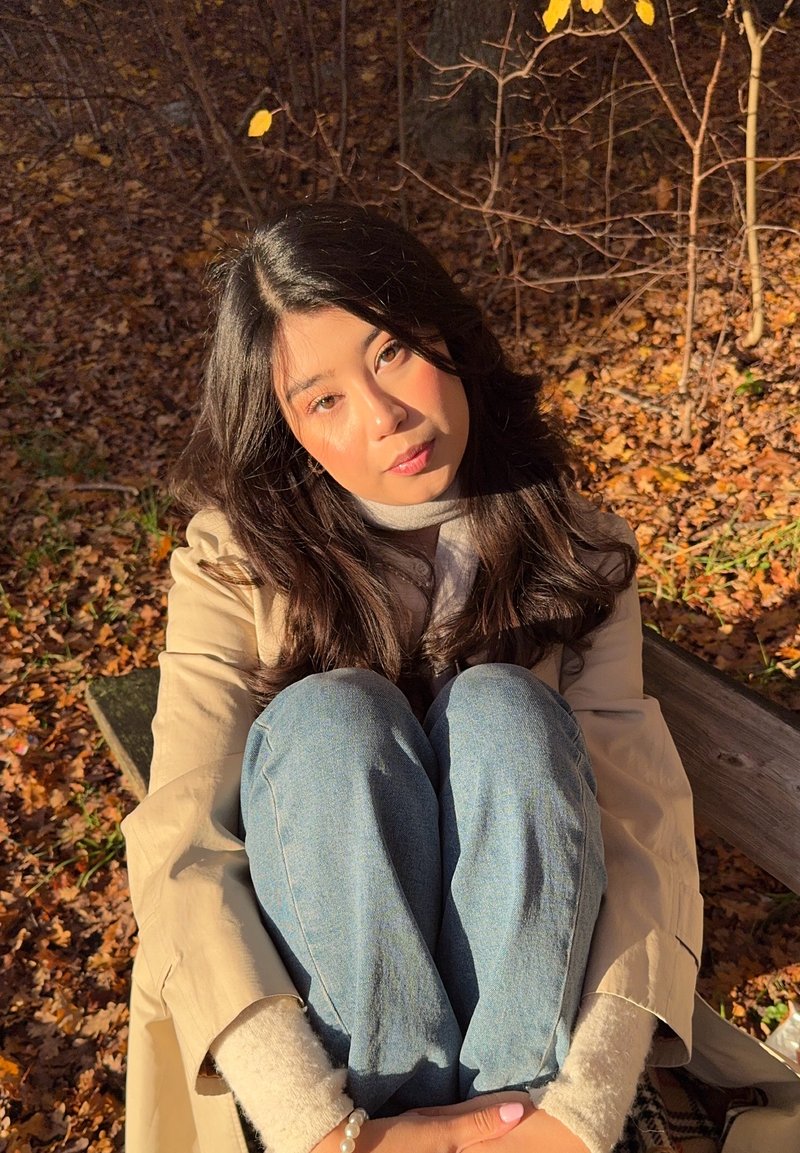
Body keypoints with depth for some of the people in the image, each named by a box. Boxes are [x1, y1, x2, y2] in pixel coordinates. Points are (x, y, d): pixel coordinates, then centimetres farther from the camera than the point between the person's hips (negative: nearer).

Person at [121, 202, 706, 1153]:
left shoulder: (564, 544, -9)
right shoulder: (238, 565, -12)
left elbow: (642, 810, -16)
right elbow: (180, 853, -21)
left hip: (524, 967, 1)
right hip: (320, 998, 0)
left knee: (501, 707, -28)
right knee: (327, 716, -30)